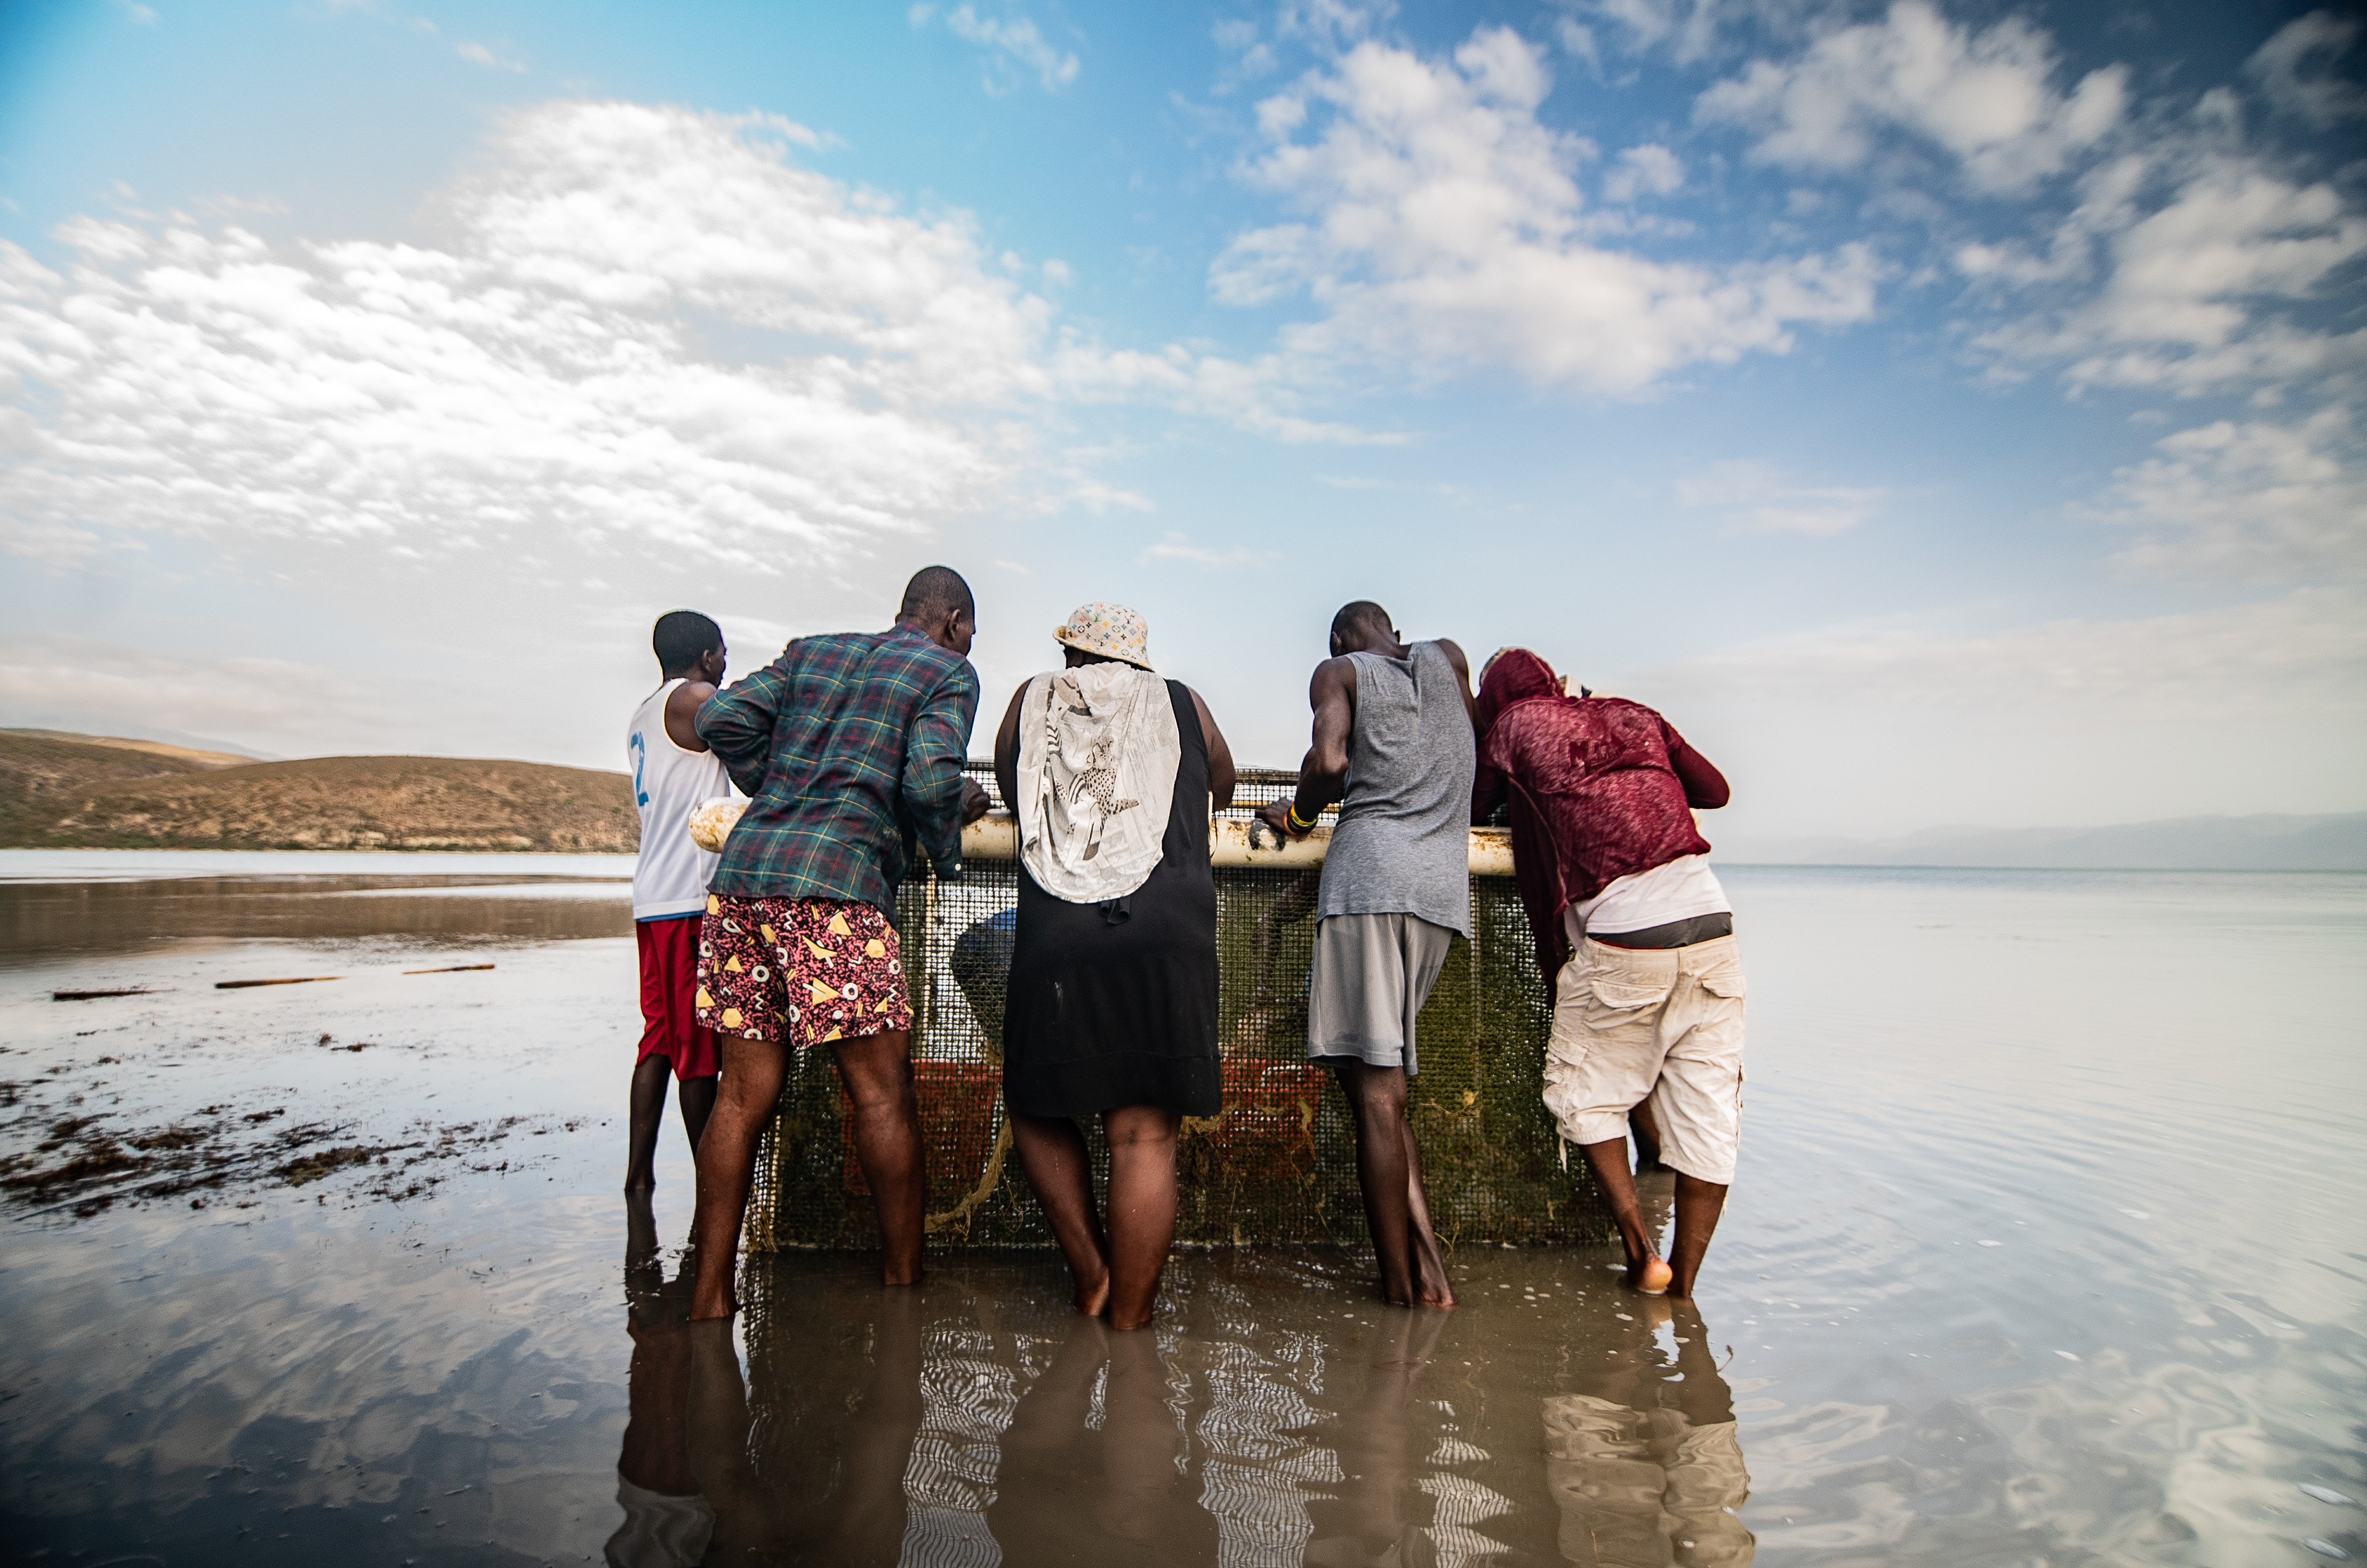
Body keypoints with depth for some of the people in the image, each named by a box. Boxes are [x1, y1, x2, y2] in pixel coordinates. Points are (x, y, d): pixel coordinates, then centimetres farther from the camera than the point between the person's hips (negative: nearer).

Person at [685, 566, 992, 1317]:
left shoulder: (809, 653, 23)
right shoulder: (949, 673, 6)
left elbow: (721, 719, 13)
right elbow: (931, 781, -9)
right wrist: (946, 845, 11)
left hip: (743, 869, 7)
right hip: (834, 887, -6)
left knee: (745, 1095, 11)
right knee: (883, 1093, 4)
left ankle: (709, 1297, 17)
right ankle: (902, 1283, 16)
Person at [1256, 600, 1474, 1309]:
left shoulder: (1338, 670, 9)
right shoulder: (1448, 657, 22)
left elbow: (1329, 760, -9)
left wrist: (1297, 812, 8)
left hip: (1372, 869, -5)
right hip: (1446, 881, 6)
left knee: (1377, 1091, -3)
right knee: (1380, 1076, 14)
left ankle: (1402, 1291, 2)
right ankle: (1428, 1263, 9)